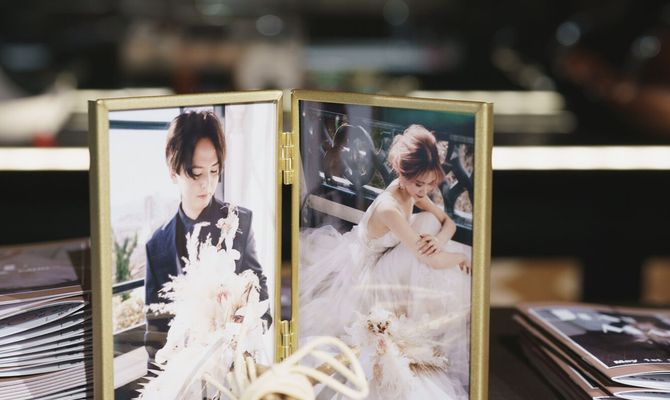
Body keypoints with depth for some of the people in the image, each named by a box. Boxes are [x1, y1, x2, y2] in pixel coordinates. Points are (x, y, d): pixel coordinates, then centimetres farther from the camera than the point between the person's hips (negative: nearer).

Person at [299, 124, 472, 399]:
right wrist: (461, 257, -18)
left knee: (429, 222, -5)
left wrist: (440, 240, -24)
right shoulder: (390, 208, -37)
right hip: (364, 272, -9)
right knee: (424, 260, -27)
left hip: (383, 257, 9)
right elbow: (433, 261, -38)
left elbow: (448, 222, 0)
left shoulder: (412, 191, -10)